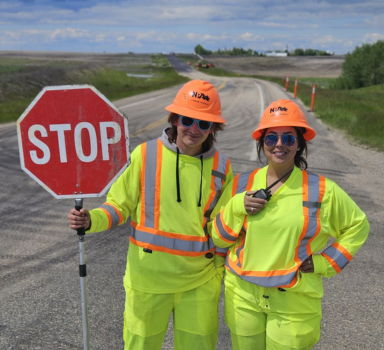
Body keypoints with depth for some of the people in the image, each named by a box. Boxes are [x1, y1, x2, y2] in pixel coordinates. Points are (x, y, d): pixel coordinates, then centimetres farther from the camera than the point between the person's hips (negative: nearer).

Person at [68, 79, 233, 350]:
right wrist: (91, 220, -21)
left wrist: (218, 270, 8)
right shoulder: (146, 155, -9)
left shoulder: (221, 166, -1)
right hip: (148, 277, -2)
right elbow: (120, 205, -2)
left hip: (200, 281, 2)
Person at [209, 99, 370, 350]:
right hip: (243, 295, 2)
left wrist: (326, 263, -3)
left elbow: (357, 226, 7)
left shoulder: (322, 190, -7)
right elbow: (218, 237, 3)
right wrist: (237, 207, -14)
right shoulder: (241, 184, -2)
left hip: (295, 301, -2)